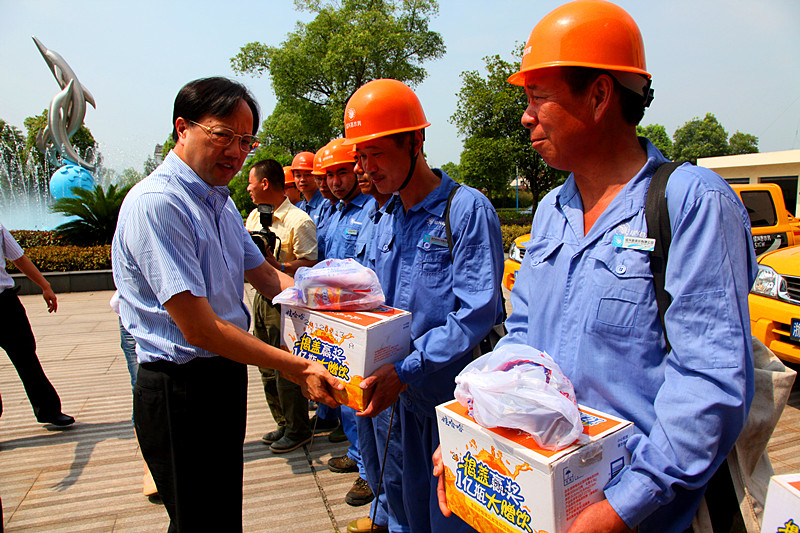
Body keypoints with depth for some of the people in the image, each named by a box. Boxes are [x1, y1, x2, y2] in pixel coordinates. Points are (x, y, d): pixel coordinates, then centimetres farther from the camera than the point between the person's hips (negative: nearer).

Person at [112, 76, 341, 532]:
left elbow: (267, 277, 11)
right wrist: (296, 368, -23)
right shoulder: (156, 203, -21)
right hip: (181, 388, -9)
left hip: (225, 375, 9)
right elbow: (199, 328, -25)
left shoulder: (220, 202, 10)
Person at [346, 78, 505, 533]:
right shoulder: (387, 219, 9)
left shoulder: (469, 210, -15)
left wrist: (406, 371, -26)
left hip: (453, 391, -6)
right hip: (402, 390, 7)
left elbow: (476, 315, -21)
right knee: (403, 496, 21)